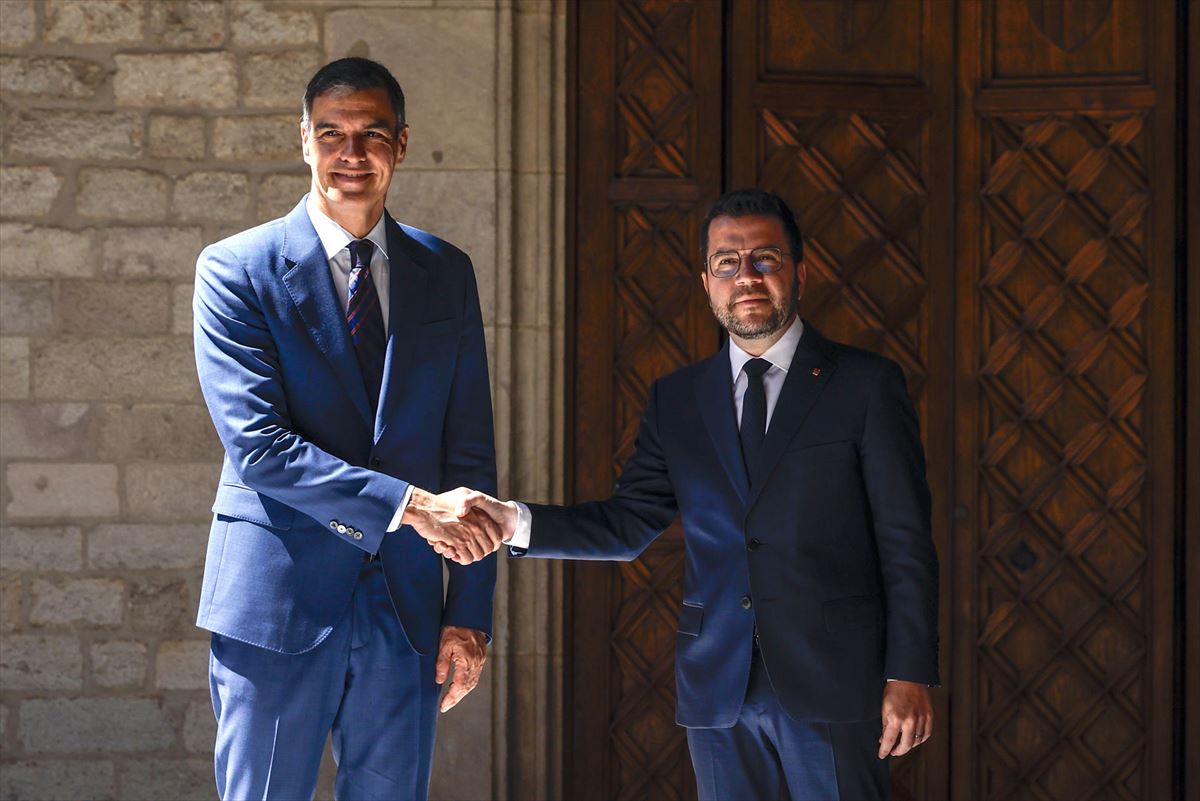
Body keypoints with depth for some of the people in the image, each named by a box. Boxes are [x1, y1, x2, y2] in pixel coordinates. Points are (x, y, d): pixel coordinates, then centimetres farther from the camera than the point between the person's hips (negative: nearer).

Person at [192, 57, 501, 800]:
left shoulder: (447, 274, 9)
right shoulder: (237, 270, -4)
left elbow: (470, 453, 8)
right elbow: (258, 445, -13)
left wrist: (471, 613, 2)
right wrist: (407, 504, -20)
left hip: (405, 606, 3)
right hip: (280, 600, -3)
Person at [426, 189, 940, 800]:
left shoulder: (865, 384, 0)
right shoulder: (677, 400, 12)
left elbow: (905, 544, -3)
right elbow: (627, 524, 10)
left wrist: (908, 678, -9)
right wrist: (514, 523, -6)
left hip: (833, 685, -3)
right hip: (718, 692, 3)